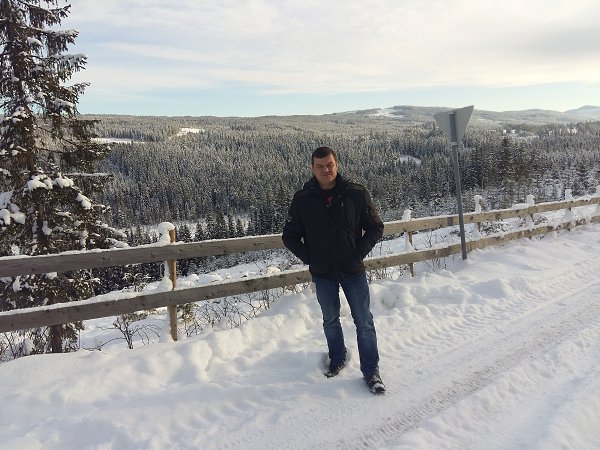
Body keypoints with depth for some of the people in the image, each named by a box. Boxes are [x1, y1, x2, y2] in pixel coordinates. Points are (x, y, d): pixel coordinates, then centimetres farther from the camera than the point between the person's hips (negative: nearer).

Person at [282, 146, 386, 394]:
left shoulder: (357, 193, -8)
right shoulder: (303, 199, -6)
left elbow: (375, 227, 0)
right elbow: (289, 236, 3)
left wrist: (359, 252, -10)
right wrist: (309, 257, -7)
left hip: (353, 271, -1)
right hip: (322, 273, 1)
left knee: (364, 322, 5)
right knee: (330, 320, 17)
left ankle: (371, 371, 19)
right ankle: (337, 359, 39)